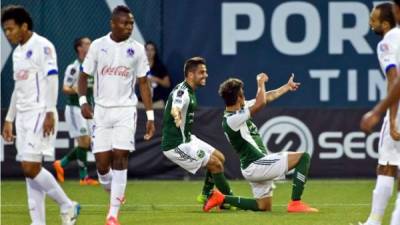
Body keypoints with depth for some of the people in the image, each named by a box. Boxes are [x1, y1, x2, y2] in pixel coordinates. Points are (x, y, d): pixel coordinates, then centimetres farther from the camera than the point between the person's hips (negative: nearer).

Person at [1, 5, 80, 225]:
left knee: (31, 168, -15)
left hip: (40, 114, -9)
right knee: (29, 170, 4)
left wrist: (50, 113, -22)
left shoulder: (42, 46, -9)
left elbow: (52, 80, -15)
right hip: (23, 115, 9)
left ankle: (67, 207, 0)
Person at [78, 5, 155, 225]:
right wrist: (83, 101, -12)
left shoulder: (137, 49, 2)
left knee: (120, 159, -12)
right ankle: (114, 194, 29)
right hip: (101, 110, 1)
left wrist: (150, 116, 2)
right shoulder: (98, 46, 0)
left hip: (126, 110, -1)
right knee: (102, 163, -2)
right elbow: (84, 75, 5)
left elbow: (143, 83, 6)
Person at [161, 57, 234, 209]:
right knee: (216, 164, -11)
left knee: (219, 158, 13)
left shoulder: (190, 92, 11)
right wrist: (176, 115, -66)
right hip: (176, 145, -10)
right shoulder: (182, 92, -21)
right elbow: (175, 108, -45)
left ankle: (207, 195, 21)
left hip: (186, 139, 10)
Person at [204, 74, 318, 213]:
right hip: (256, 165, -10)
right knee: (303, 157, -13)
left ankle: (222, 199, 14)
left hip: (255, 167, 10)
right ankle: (295, 203, -16)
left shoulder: (240, 108, 8)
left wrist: (287, 87, 31)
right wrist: (261, 83, -11)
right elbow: (261, 102, -28)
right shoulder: (232, 120, -19)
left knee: (264, 207, 17)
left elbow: (267, 98, 22)